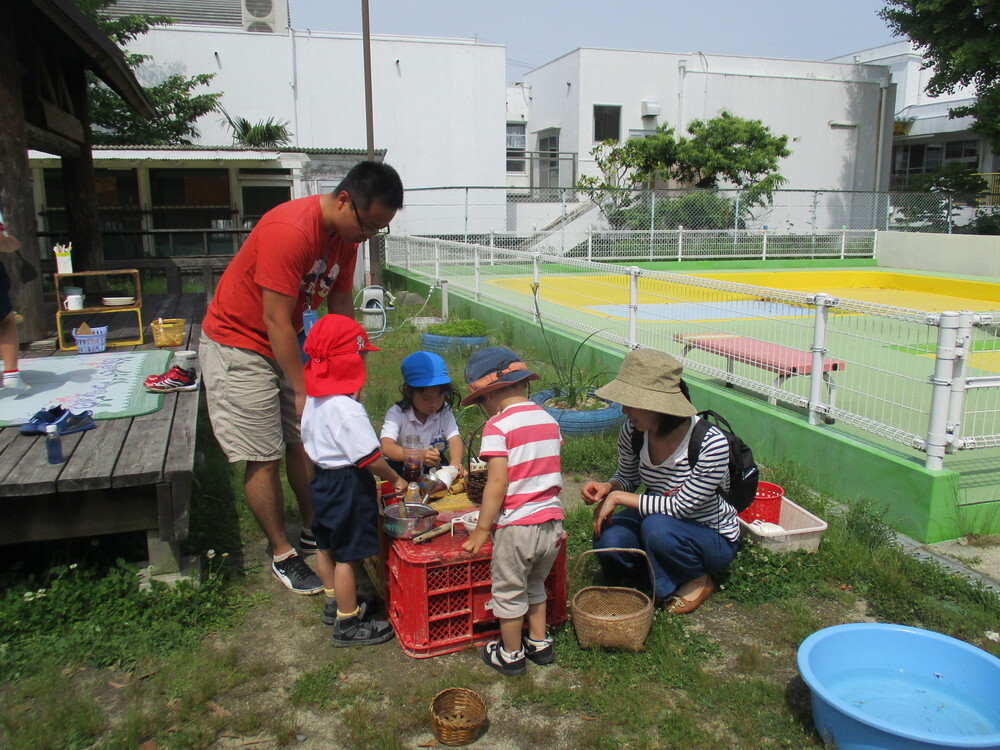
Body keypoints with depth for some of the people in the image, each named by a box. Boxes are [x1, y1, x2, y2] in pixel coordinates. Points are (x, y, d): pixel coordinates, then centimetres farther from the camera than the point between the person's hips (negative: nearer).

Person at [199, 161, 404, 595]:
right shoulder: (290, 232, -30)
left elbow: (340, 309, 3)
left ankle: (313, 531, 27)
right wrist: (303, 391, -21)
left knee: (303, 441, 11)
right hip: (238, 343, -8)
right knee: (265, 458, -3)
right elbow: (276, 321, -27)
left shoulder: (346, 235, -3)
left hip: (284, 343, 8)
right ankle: (283, 555, 11)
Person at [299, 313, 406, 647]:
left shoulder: (313, 400, 1)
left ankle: (335, 602, 41)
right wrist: (395, 479, -9)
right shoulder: (347, 409, -27)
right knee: (346, 556, 3)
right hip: (348, 486, -10)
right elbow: (370, 457, -24)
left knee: (326, 546, 22)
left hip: (322, 479, 10)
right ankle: (348, 624, 16)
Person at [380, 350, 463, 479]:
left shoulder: (445, 411, -7)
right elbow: (386, 447, -33)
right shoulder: (397, 413, -19)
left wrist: (455, 463, -41)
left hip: (435, 464, 2)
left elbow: (454, 439, -19)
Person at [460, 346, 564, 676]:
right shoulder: (548, 420, 4)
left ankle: (510, 655, 31)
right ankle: (540, 643, 40)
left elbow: (498, 483, -19)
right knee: (535, 585, 28)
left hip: (516, 527, -6)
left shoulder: (498, 426, -15)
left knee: (509, 593, 15)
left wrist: (481, 530, -11)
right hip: (551, 522, 6)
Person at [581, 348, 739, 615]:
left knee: (657, 527, -35)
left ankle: (698, 580, -4)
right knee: (609, 539, -24)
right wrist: (607, 488, -18)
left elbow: (680, 507, -27)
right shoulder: (633, 432, -13)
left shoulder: (711, 444, -30)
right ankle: (661, 564, 7)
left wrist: (619, 498, -25)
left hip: (714, 537, -4)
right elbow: (627, 479, 5)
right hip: (656, 518, 5)